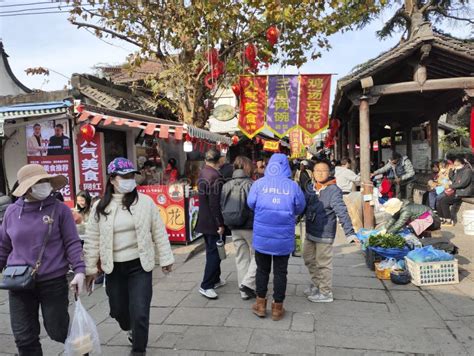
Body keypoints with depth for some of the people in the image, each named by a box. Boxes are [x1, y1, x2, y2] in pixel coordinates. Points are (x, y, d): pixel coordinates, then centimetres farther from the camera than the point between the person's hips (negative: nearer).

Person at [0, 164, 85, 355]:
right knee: (24, 337, 10)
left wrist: (79, 270, -17)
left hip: (54, 282, -3)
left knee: (57, 330, 9)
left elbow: (72, 243, -7)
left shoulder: (59, 209, -7)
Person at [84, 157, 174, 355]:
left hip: (139, 265, -2)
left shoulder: (145, 202, -5)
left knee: (139, 312, -2)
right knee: (118, 309, 17)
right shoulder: (100, 208, -2)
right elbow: (92, 240, 2)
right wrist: (90, 268, 3)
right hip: (113, 268, 2)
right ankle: (131, 330, 50)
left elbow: (159, 233, -1)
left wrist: (165, 258, 0)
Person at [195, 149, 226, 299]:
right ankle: (206, 286, 3)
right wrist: (220, 224, -19)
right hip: (213, 222, -9)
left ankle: (215, 279, 30)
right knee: (214, 253, 0)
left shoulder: (202, 173, 7)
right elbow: (215, 204, -24)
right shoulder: (216, 177, -21)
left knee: (211, 251, 18)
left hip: (204, 220, 9)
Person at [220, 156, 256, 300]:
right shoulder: (251, 184, -14)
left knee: (241, 258, 14)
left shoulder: (227, 185, 3)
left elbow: (222, 206, 6)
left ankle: (245, 291, 21)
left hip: (234, 228, 6)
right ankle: (247, 283, 1)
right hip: (250, 227, -6)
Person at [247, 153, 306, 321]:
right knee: (280, 272, 12)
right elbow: (299, 208, 3)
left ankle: (260, 305, 26)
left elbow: (251, 204, 3)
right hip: (283, 238, 0)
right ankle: (277, 308, 22)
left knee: (262, 270, 17)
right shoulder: (293, 186, -8)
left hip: (262, 236, 1)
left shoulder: (259, 183, -8)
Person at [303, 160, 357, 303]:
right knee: (309, 259, 20)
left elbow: (342, 212, -24)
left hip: (324, 234, -7)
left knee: (323, 264, 5)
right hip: (310, 232, 7)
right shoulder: (311, 188, 3)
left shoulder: (334, 190, -17)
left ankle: (325, 293, 24)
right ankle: (316, 285, 42)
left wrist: (349, 232, -32)